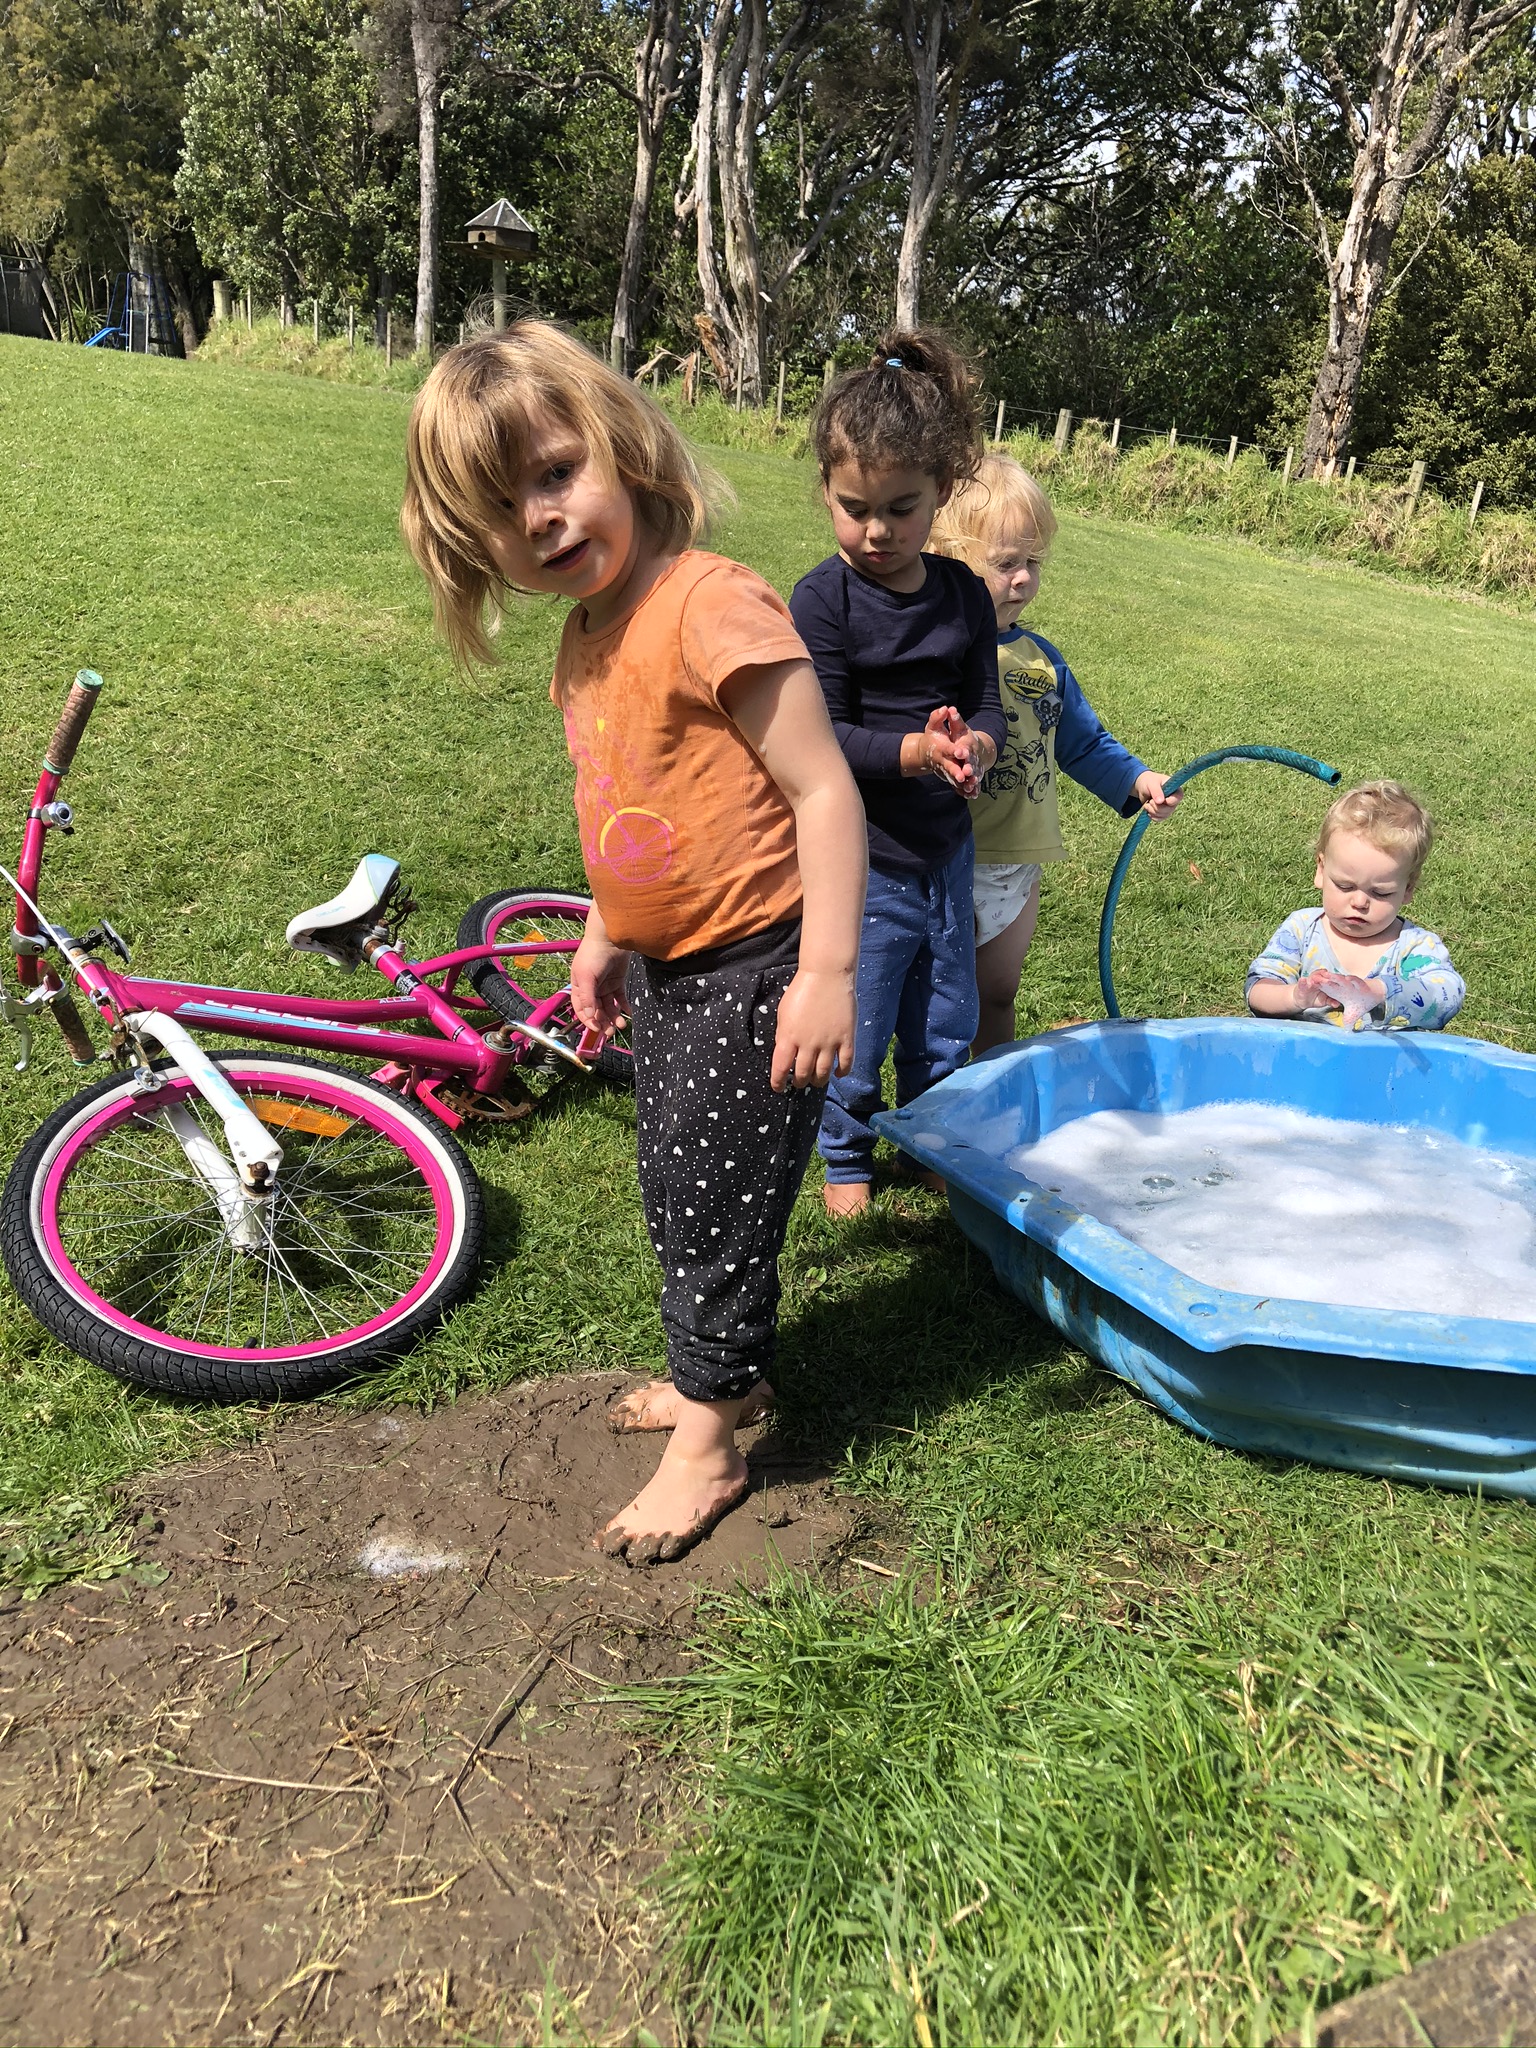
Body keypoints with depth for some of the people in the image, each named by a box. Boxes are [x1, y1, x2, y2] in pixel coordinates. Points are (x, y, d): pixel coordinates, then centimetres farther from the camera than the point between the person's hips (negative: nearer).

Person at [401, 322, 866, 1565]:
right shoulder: (588, 632, 7)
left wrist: (827, 973, -27)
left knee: (719, 1201, 4)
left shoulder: (713, 607, -22)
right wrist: (604, 937, 23)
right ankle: (723, 1371, 44)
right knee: (678, 1193, 22)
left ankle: (707, 1446, 24)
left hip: (754, 972, -9)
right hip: (664, 971, 9)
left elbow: (823, 790, -24)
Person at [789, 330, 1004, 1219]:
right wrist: (913, 752, -32)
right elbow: (822, 738, -17)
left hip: (947, 847, 5)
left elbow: (987, 705, 1)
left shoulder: (962, 592, 2)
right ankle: (847, 1156, 31)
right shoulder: (824, 599, -13)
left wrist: (972, 746, -22)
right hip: (861, 856, -5)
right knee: (856, 1028, 7)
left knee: (947, 1022, 19)